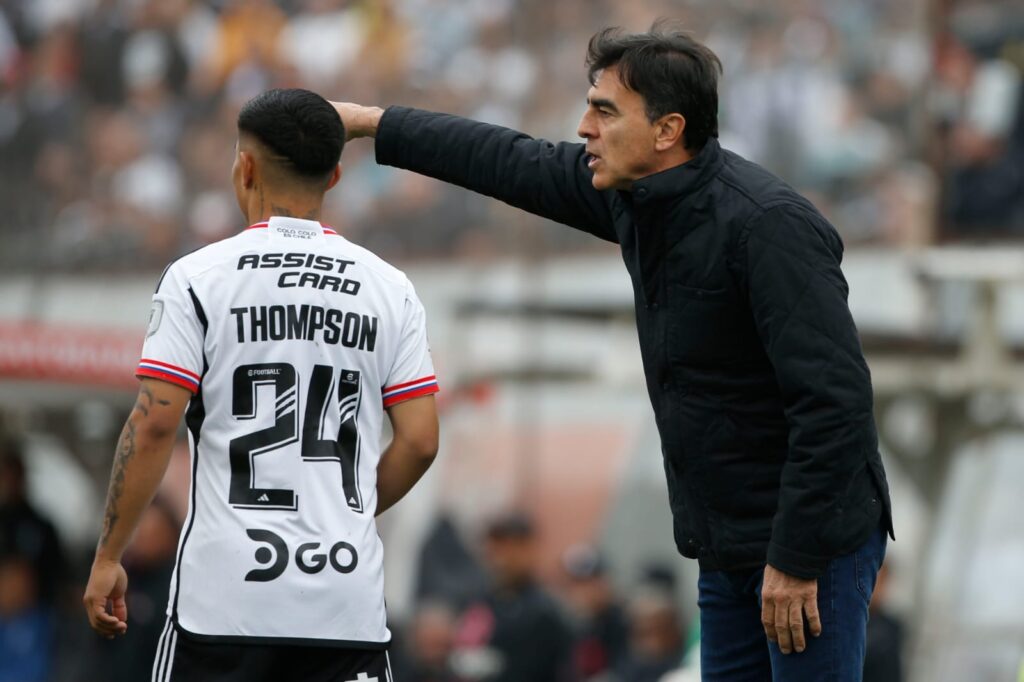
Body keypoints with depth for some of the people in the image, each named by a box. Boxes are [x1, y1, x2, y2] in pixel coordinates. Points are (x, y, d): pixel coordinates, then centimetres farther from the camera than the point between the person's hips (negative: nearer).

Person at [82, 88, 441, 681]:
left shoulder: (199, 276, -2)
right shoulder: (391, 289, 7)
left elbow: (154, 425, -8)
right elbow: (420, 442, 4)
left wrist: (108, 559, -1)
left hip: (227, 590, -3)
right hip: (350, 598, 3)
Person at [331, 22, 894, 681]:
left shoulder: (768, 225, -22)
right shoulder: (636, 194, 4)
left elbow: (834, 399, -25)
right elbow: (518, 164, 21)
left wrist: (797, 558, -24)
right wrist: (370, 122, 24)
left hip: (810, 545, -9)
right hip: (729, 550, 9)